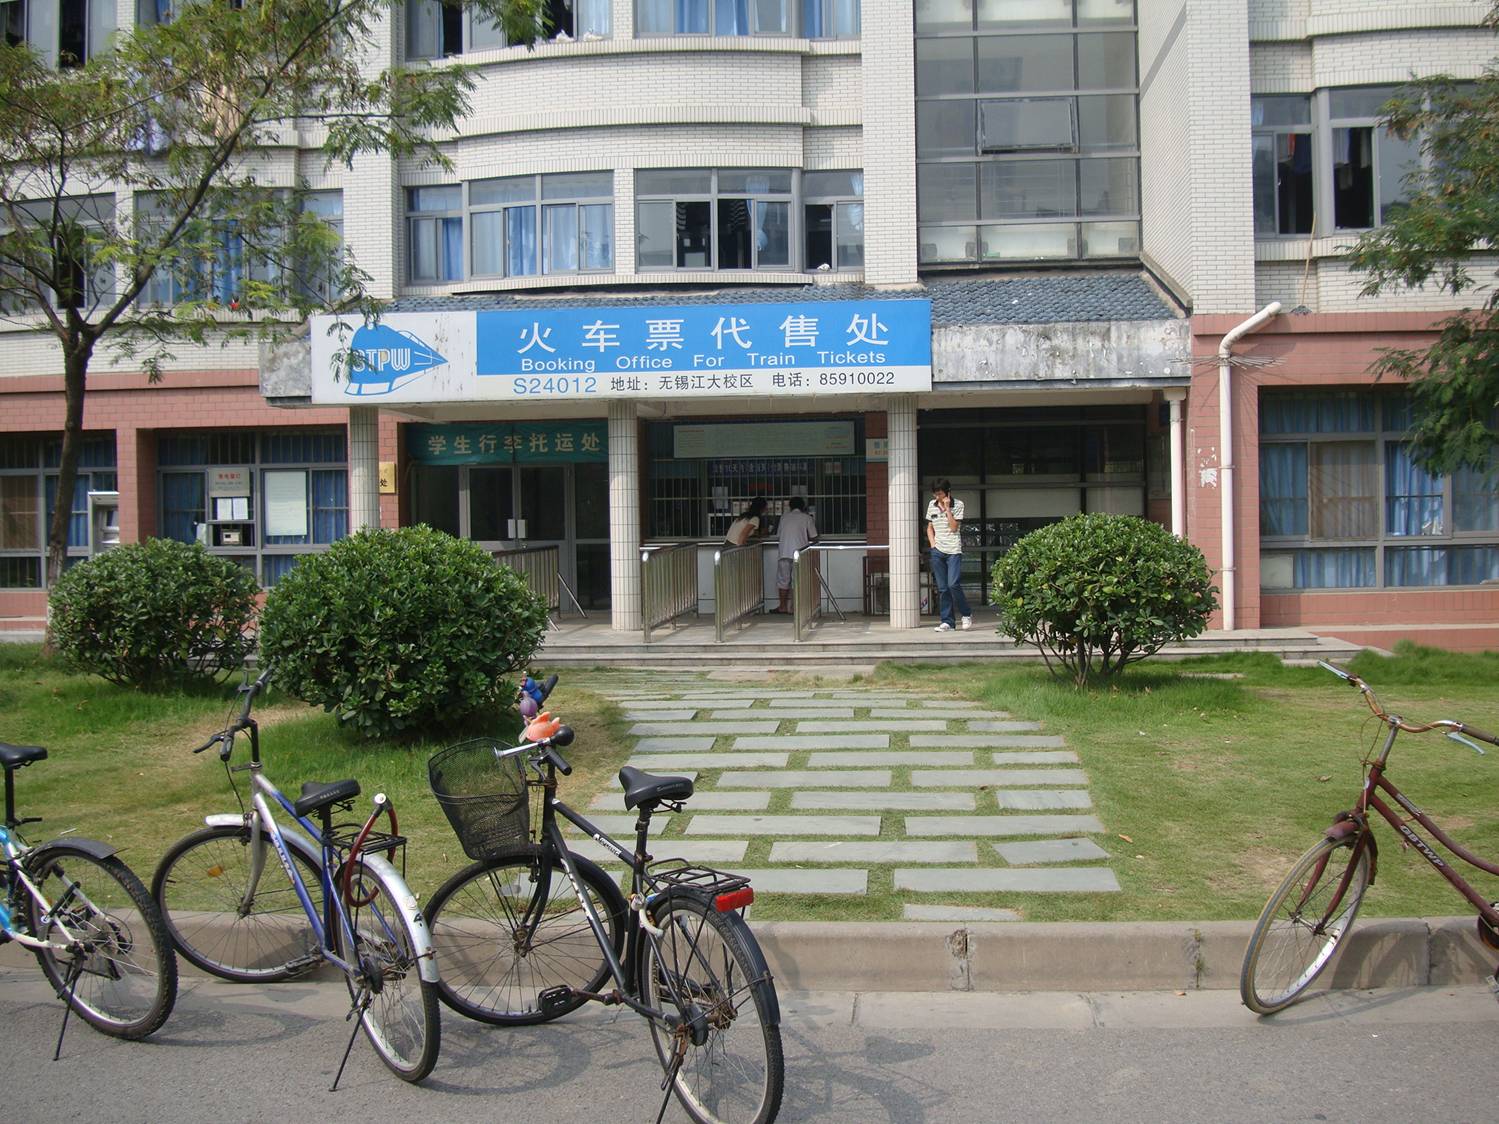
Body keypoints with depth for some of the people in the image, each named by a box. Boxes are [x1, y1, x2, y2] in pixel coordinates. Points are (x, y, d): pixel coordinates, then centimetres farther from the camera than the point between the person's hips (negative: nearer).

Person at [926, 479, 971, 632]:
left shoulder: (957, 505, -2)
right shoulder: (932, 505, 11)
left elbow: (954, 527, -11)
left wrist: (947, 508, -13)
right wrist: (932, 544, 5)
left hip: (953, 550, -4)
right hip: (937, 551, 4)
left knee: (953, 584, -15)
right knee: (943, 588, 3)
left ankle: (966, 614, 6)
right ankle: (947, 622, 8)